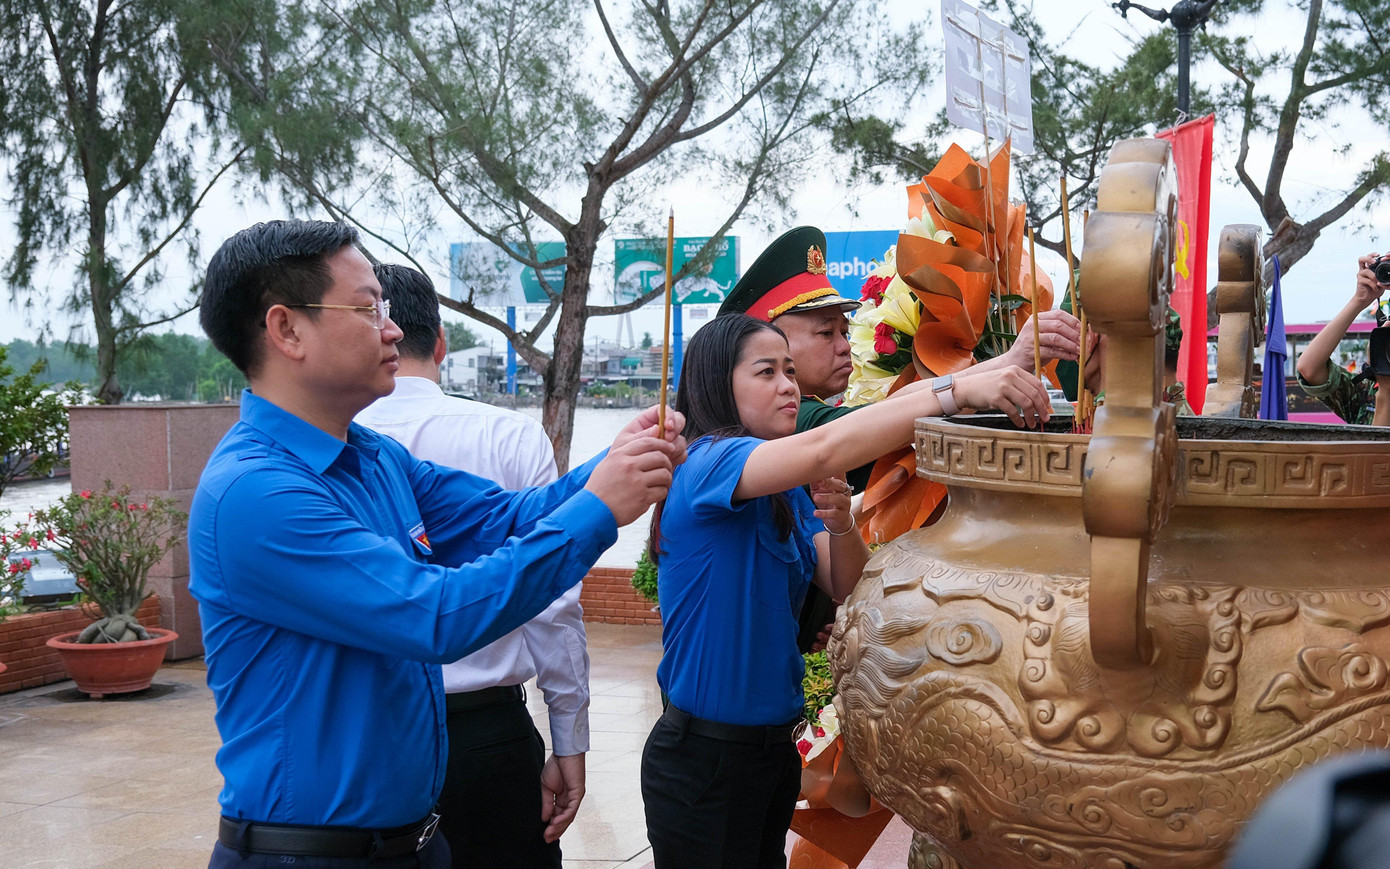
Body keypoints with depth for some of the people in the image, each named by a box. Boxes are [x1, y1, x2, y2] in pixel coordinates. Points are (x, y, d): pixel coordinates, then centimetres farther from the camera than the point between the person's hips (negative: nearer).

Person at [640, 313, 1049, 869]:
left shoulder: (788, 492, 9)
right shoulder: (706, 465, -18)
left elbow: (846, 589, 1)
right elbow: (825, 449, -35)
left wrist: (840, 524, -19)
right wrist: (957, 390, -38)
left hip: (774, 746, 8)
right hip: (705, 758, -7)